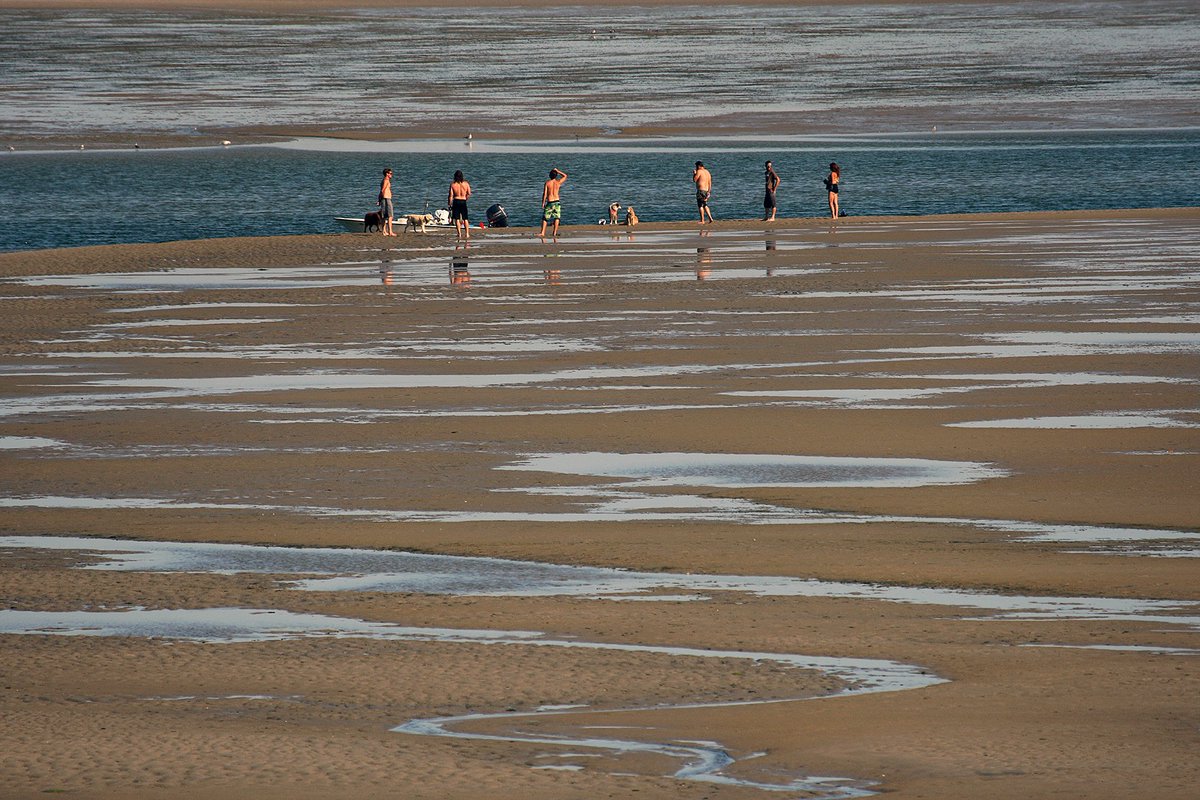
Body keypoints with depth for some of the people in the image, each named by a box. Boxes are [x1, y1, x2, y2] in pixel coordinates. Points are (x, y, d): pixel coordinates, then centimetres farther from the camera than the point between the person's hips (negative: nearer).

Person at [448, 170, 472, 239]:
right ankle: (467, 233, 4)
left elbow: (451, 195, -7)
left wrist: (449, 204, 1)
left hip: (456, 202, -1)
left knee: (457, 219, 4)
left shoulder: (453, 185, -7)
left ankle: (459, 234, -1)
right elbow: (469, 194, 0)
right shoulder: (466, 184, -3)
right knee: (465, 219, 9)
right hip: (463, 201, 1)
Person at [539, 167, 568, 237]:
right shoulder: (558, 182, -2)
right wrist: (558, 171, 17)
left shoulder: (547, 183, -5)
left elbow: (544, 194, -7)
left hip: (550, 202, -1)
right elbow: (565, 176, 17)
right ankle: (554, 233, 4)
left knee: (545, 218, 5)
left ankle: (542, 232, -3)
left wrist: (543, 203, -1)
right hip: (557, 201, 1)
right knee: (556, 217, 9)